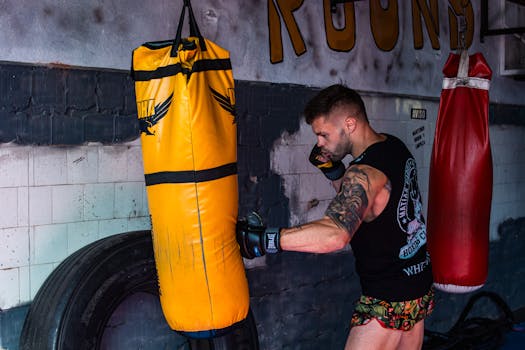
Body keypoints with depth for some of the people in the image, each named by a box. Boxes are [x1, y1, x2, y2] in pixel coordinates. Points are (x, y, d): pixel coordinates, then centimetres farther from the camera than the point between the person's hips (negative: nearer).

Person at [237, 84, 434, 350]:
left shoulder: (366, 173, -27)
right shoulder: (394, 146, 2)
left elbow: (336, 233, -44)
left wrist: (265, 239, -43)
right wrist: (334, 171, -2)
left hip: (388, 300, -10)